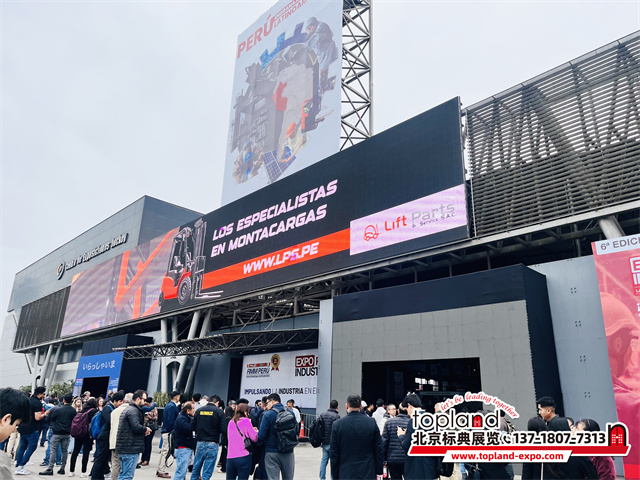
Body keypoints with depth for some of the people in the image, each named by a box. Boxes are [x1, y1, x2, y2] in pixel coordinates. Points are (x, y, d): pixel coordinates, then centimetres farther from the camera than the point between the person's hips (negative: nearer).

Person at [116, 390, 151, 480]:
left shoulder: (128, 409, 19)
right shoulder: (133, 410, -15)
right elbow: (136, 427, -26)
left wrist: (144, 431, 8)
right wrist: (146, 429, -8)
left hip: (124, 448, 11)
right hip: (130, 449, -11)